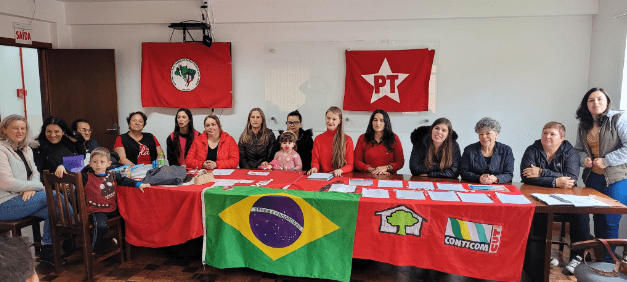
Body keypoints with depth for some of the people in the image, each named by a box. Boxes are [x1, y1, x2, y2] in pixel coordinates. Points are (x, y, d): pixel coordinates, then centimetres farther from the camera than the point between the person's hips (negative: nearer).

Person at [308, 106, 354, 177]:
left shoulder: (347, 140, 5)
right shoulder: (318, 139, 11)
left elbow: (350, 165, 1)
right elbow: (315, 160, 8)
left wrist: (341, 170, -20)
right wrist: (314, 168, -16)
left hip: (341, 177, -2)